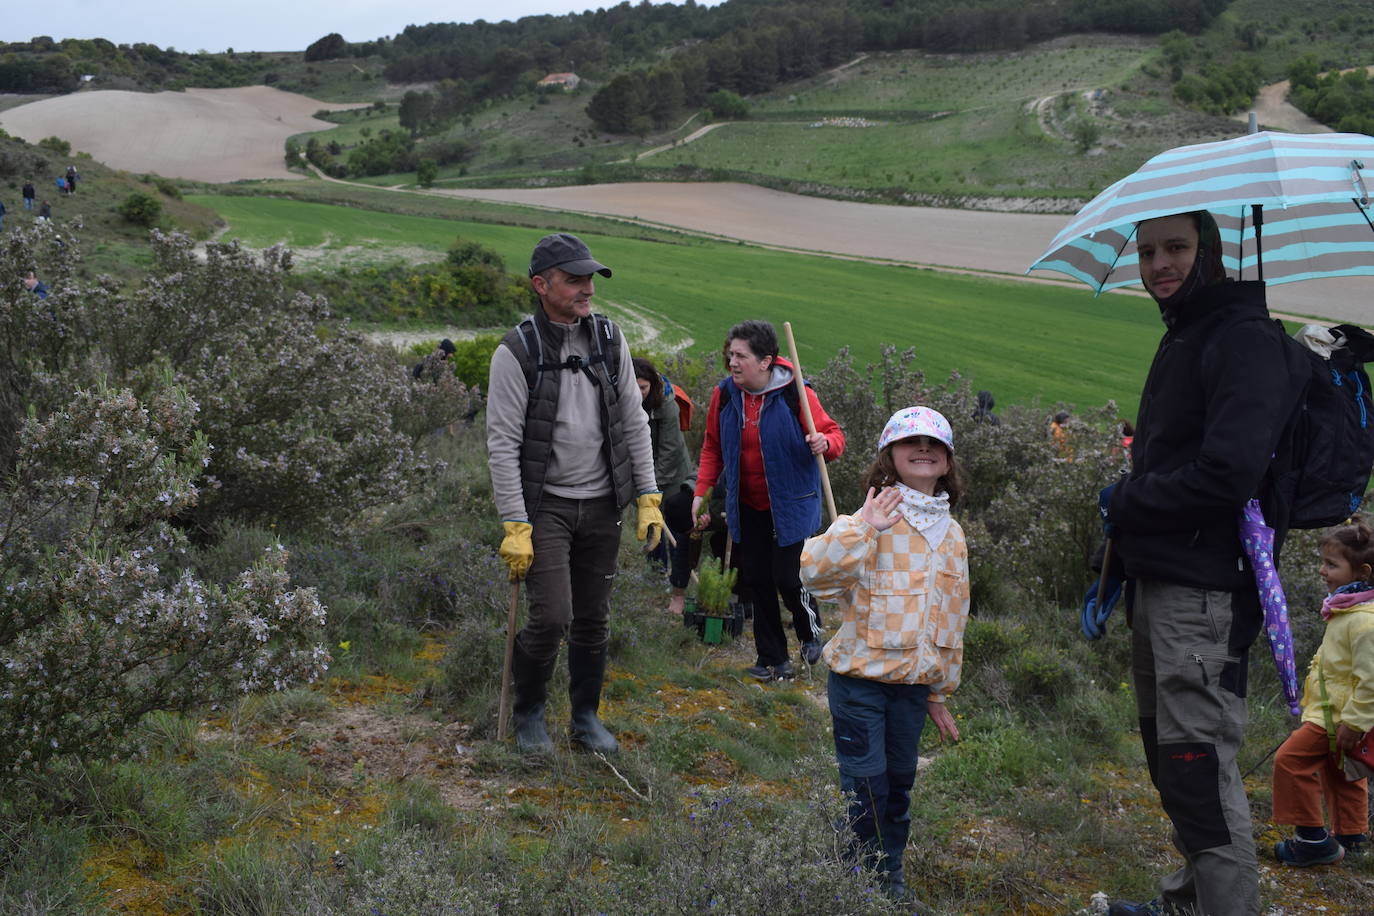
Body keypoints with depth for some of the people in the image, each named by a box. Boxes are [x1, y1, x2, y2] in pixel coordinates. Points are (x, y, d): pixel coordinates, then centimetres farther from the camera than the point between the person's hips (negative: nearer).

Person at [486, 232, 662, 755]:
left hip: (601, 505, 5)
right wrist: (515, 526, -16)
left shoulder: (609, 338, 5)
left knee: (594, 619, 10)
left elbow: (633, 423, 10)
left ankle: (586, 717, 27)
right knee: (552, 617, -12)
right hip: (545, 504, -4)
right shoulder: (516, 353, -11)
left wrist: (648, 497, 5)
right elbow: (502, 445, -12)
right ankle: (528, 713, 13)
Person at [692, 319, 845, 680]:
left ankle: (812, 632, 24)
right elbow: (712, 449, 10)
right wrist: (701, 492, 3)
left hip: (791, 505, -4)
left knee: (787, 577, -9)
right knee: (756, 579, 6)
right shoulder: (724, 394, -2)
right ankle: (772, 659, 20)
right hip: (747, 507, 4)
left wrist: (825, 443, -30)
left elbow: (834, 434, -6)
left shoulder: (795, 394, -14)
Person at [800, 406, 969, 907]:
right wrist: (862, 528, -33)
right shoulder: (877, 517, -11)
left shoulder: (951, 534, 9)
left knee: (899, 784, 14)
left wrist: (939, 694, 18)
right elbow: (815, 570, -25)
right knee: (866, 789, -1)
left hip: (914, 682, 5)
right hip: (862, 677, -5)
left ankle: (890, 875, 29)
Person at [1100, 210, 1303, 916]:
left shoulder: (1245, 341, -15)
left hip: (1205, 591, -10)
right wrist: (1131, 501, 7)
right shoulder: (1180, 339, 17)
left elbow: (1229, 473, -24)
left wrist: (1124, 504, -12)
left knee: (1199, 763, -10)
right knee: (1168, 752, 19)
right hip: (1157, 581, 10)